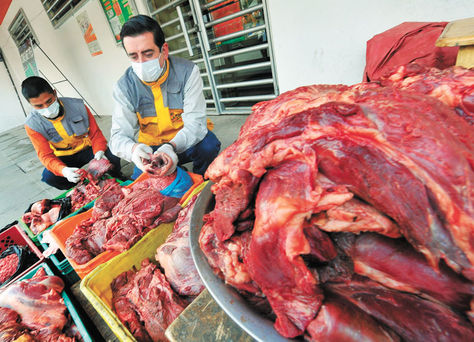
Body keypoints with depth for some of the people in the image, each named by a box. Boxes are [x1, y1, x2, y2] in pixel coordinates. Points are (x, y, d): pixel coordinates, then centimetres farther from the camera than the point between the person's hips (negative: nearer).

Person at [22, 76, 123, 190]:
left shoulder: (77, 105, -16)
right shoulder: (33, 124, -15)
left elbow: (95, 133, -11)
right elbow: (46, 156, -17)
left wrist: (99, 151, -33)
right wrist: (63, 170, -40)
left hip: (88, 150, -1)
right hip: (64, 159, 1)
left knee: (112, 159, -31)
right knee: (49, 177, -30)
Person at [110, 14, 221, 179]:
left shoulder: (187, 71, -15)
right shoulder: (124, 87, -10)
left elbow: (195, 122, -22)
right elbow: (119, 136, -14)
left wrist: (171, 146, -43)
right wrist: (134, 148, -41)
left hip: (186, 143, -1)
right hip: (152, 146, 2)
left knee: (209, 144, -32)